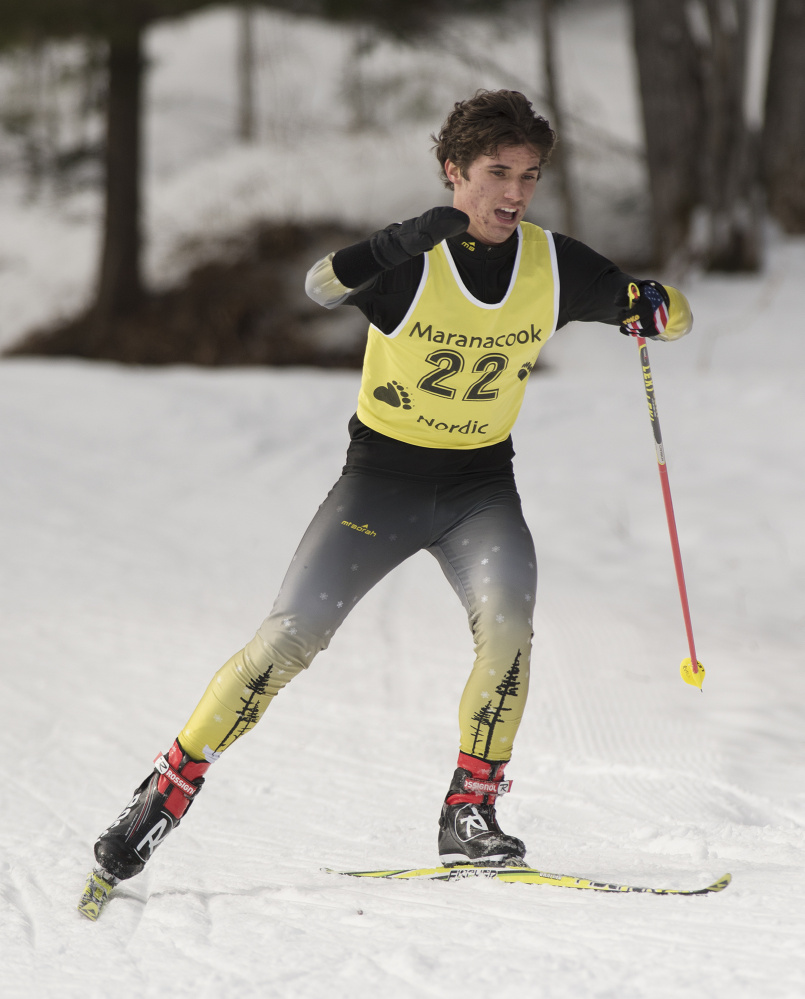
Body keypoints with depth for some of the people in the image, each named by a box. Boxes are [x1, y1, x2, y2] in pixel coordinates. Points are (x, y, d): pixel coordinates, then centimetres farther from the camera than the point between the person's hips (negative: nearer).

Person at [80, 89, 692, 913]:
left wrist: (652, 308, -21)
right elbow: (322, 287, -32)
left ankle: (471, 813, -11)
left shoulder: (556, 267, -5)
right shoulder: (415, 256, -16)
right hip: (382, 475, -2)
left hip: (481, 483, 2)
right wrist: (404, 243, -49)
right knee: (287, 642, -10)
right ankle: (162, 799, 1)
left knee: (507, 621, -25)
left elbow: (674, 315, 4)